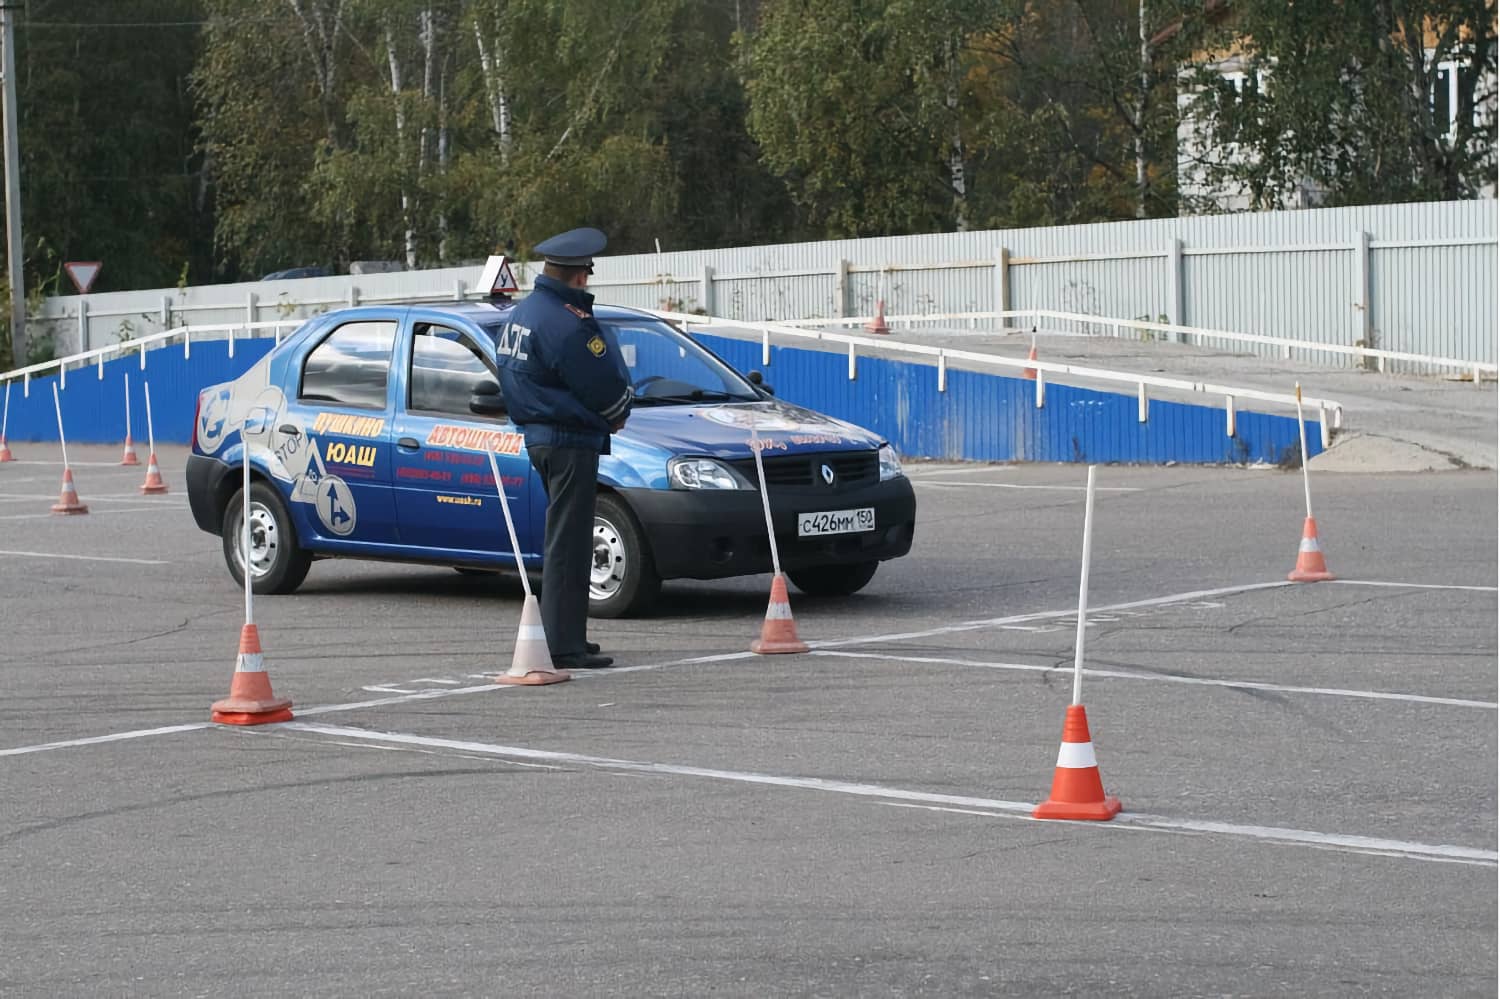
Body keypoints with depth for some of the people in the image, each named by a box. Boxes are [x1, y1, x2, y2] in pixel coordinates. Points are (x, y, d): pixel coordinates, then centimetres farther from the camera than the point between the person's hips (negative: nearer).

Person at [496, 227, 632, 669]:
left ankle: (565, 636, 25)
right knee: (567, 544, -7)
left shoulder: (521, 314, 11)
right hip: (570, 441, -10)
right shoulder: (564, 323, -20)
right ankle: (563, 646, -6)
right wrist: (619, 412, 6)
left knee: (564, 540, 18)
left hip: (539, 436, 10)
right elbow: (604, 387, -17)